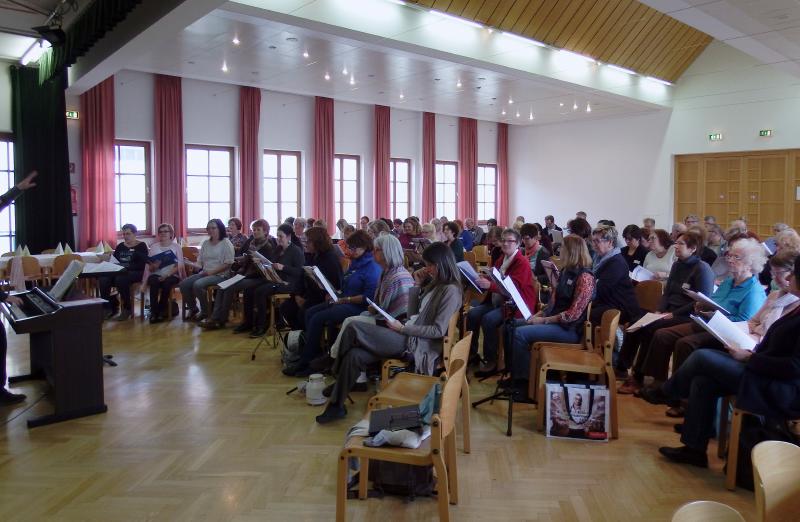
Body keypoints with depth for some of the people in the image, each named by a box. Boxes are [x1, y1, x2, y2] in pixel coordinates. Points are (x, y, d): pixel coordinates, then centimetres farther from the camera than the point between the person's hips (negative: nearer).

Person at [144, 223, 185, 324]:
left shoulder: (176, 246, 8)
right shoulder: (154, 246, 13)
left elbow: (179, 266, -1)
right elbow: (149, 267, 9)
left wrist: (167, 275, -16)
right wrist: (154, 266, -16)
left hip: (172, 275, -1)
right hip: (156, 274, 1)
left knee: (167, 283, -34)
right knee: (154, 282, -33)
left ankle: (162, 311, -16)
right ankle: (154, 312, -26)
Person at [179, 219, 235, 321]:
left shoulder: (226, 243, -3)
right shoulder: (205, 243, 17)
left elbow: (228, 264, -11)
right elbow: (200, 262, 15)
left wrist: (212, 272, -17)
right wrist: (192, 264, -8)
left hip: (219, 275, -7)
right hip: (204, 273, 7)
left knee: (197, 285, -29)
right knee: (183, 284, -13)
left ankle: (205, 311, -8)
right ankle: (192, 309, 8)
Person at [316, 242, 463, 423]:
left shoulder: (450, 290, -10)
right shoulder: (434, 284, 17)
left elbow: (438, 330, -16)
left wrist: (402, 329, -15)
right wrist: (417, 286, 9)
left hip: (417, 344, -8)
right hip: (409, 337, 8)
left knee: (353, 328, -16)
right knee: (355, 355, -12)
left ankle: (336, 373, 6)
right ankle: (336, 405, -2)